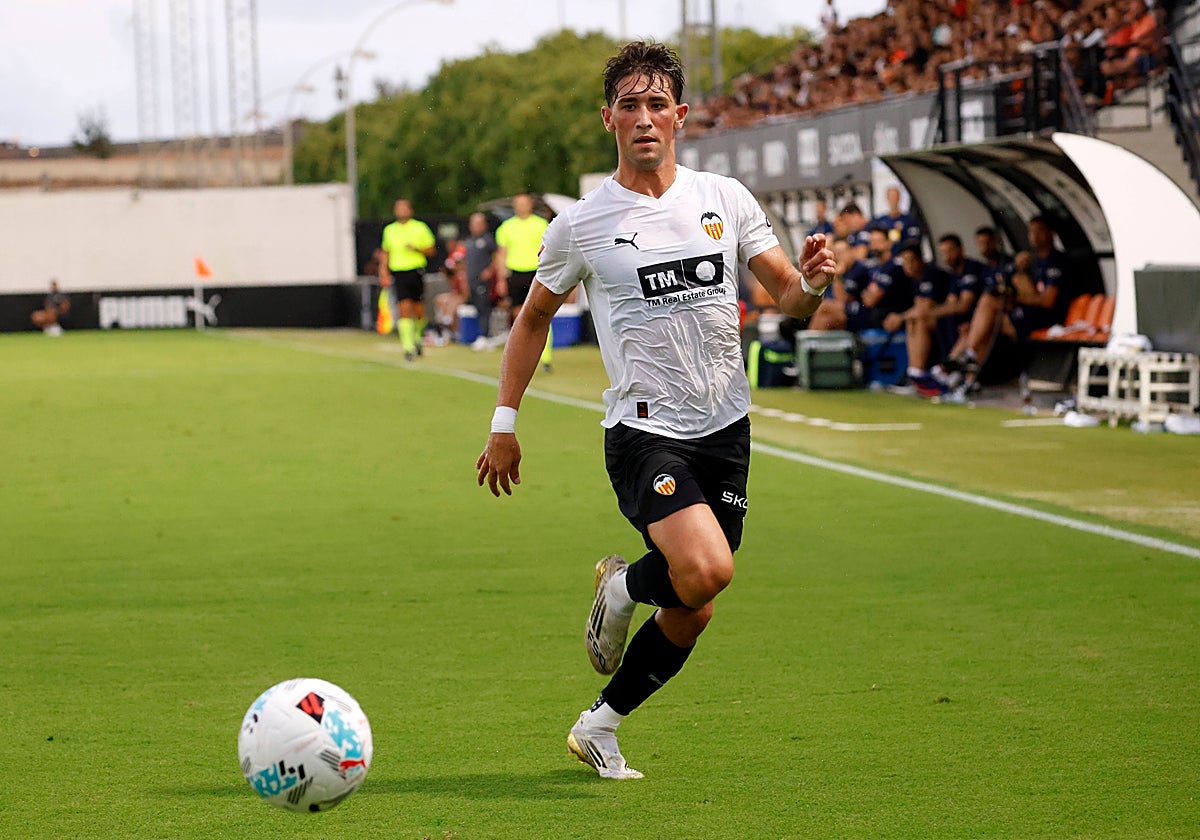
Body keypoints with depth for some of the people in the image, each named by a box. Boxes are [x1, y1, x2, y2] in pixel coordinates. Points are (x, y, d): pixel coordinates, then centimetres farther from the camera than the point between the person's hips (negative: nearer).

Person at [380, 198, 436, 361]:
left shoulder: (420, 228, 3)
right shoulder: (389, 230, 11)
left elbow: (431, 251, 4)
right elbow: (386, 253, 21)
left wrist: (417, 248, -13)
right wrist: (384, 270, 8)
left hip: (416, 272, -1)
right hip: (398, 273, 1)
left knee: (418, 310, 5)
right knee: (404, 309, -12)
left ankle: (417, 337, 33)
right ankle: (408, 346, -14)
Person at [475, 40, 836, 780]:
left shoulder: (725, 199, 3)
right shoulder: (581, 226, -4)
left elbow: (789, 300, 6)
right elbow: (535, 318, 11)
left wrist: (812, 283, -17)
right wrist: (505, 422, 9)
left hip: (725, 428, 4)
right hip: (644, 431, -4)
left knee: (692, 614, 8)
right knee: (706, 569, -28)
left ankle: (599, 728, 28)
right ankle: (623, 586, 6)